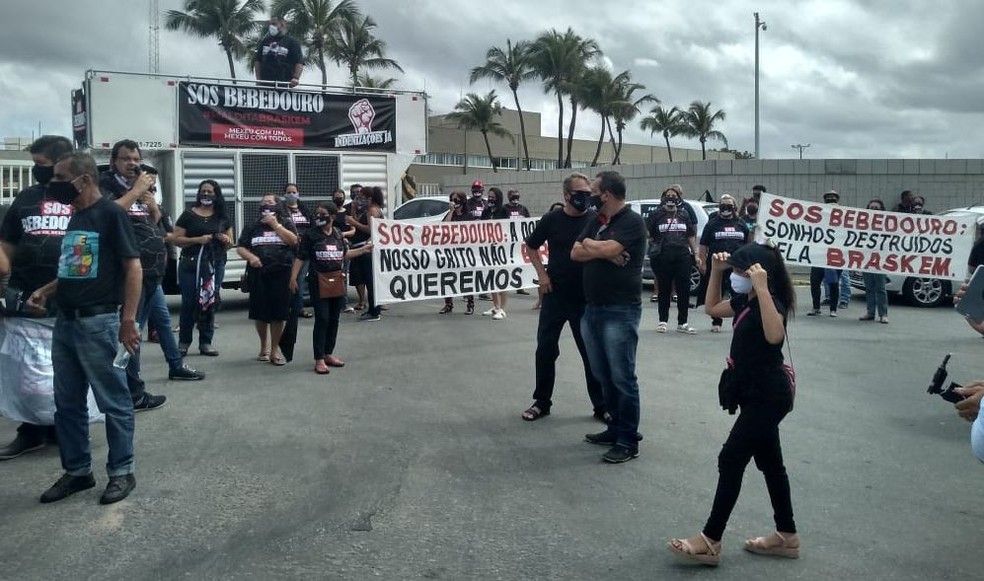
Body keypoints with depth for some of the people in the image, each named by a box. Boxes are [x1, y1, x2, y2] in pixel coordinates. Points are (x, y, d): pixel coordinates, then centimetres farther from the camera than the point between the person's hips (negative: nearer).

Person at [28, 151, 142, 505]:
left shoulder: (111, 214, -10)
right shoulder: (75, 218, 15)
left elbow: (133, 268, -14)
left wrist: (128, 321, -19)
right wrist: (46, 291, 8)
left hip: (98, 323, -9)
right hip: (65, 322, 9)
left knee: (113, 402, 2)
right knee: (67, 404, 13)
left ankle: (121, 472, 13)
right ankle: (77, 471, 25)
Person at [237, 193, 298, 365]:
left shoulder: (286, 223, 7)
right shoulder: (253, 227, 12)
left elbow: (293, 241, -9)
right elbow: (240, 247, 8)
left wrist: (275, 224, -10)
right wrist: (250, 257, -12)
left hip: (281, 273, -2)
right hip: (258, 274, 2)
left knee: (278, 312, -1)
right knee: (260, 312, 6)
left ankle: (275, 349, 9)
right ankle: (264, 346, 26)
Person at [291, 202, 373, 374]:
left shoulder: (339, 234, 8)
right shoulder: (310, 234, -5)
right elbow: (301, 258, -4)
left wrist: (363, 250, 15)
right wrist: (293, 278, -11)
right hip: (318, 281, -5)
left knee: (334, 319, 11)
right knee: (322, 319, -7)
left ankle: (328, 354, 23)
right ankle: (319, 359, -3)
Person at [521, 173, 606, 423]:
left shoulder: (597, 220, -4)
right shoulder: (552, 220, -2)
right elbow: (531, 247, 12)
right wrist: (542, 274, 1)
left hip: (587, 298, -1)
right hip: (555, 294, 1)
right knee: (545, 349, 7)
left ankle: (601, 405, 17)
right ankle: (542, 402, 22)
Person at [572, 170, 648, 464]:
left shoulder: (633, 221, -10)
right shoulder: (596, 222, 14)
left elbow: (608, 249, -23)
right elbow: (575, 253, 6)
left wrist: (588, 243, -3)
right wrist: (601, 251, -11)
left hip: (620, 311, -8)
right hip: (592, 309, 8)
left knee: (622, 377, -3)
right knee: (603, 375, 15)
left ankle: (628, 440, 5)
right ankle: (616, 427, 28)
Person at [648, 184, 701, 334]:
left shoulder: (685, 214, 13)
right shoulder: (656, 215, 5)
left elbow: (691, 236, 17)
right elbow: (648, 236, 7)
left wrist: (696, 254, 11)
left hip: (682, 256, 2)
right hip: (662, 258, -2)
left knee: (684, 289, 2)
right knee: (664, 289, 5)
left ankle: (682, 323, 10)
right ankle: (662, 321, 16)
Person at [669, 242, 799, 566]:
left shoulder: (771, 302, -19)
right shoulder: (745, 301, 8)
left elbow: (774, 335, -39)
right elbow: (712, 308, 23)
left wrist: (762, 289, -38)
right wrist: (716, 272, 11)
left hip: (769, 397, -10)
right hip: (757, 395, 10)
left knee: (731, 460, -8)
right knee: (769, 463, 16)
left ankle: (710, 542, -3)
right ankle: (787, 536, 29)